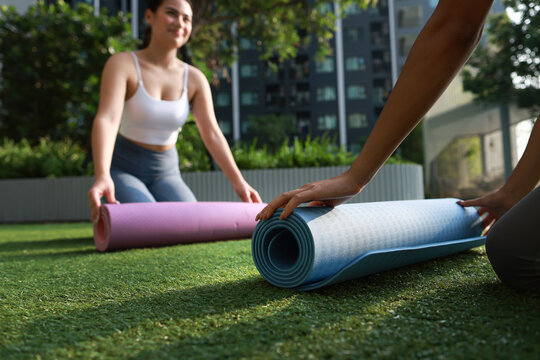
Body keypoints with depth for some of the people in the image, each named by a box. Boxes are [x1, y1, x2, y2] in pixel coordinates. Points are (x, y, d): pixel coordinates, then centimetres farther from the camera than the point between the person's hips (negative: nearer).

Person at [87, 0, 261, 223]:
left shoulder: (194, 79, -2)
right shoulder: (122, 64, -13)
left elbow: (212, 133, -10)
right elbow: (107, 119, -28)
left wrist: (238, 182, -24)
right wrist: (102, 176, -45)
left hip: (166, 174, 4)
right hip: (123, 169, -4)